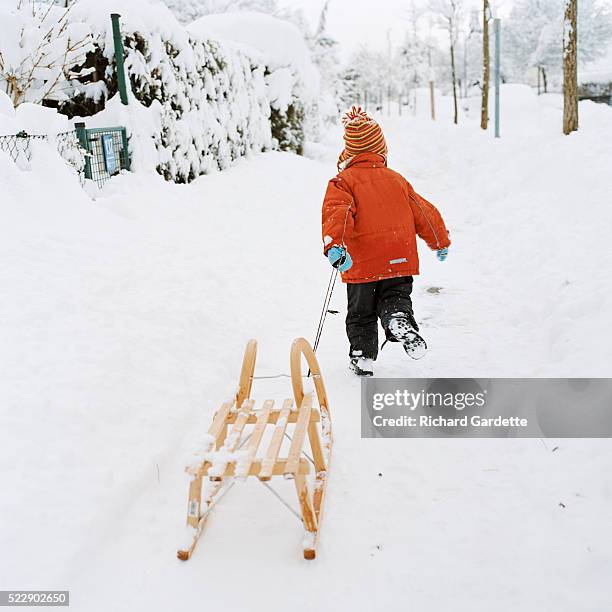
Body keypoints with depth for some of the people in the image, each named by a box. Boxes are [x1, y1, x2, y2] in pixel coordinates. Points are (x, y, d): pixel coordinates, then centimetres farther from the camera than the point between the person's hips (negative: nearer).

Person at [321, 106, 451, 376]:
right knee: (395, 297, 15)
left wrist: (334, 245, -33)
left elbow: (337, 213, -22)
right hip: (400, 259, 2)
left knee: (362, 312, 14)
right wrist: (441, 242, 28)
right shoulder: (397, 179, 10)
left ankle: (363, 355, 18)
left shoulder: (343, 182, -3)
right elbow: (423, 212, 16)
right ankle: (400, 319, -16)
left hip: (362, 262, -2)